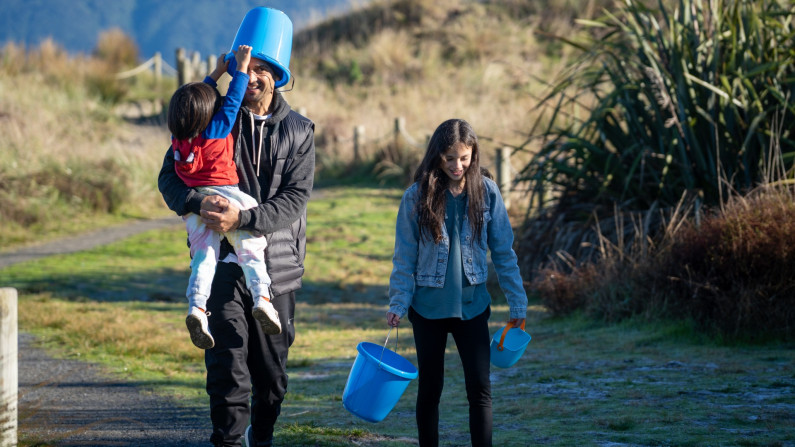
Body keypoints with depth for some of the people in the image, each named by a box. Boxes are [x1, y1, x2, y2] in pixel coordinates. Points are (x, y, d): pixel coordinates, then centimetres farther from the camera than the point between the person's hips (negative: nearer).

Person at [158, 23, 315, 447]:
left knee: (272, 372, 12)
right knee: (227, 368, -9)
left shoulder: (298, 131, 3)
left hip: (276, 266, 1)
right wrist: (199, 203, -23)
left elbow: (294, 200, -7)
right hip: (223, 262, -1)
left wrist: (243, 219, -23)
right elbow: (170, 175, -1)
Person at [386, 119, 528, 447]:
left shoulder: (486, 191, -2)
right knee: (430, 388, 9)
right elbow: (404, 257, 0)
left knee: (480, 388, -5)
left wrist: (517, 304, 2)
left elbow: (503, 251, 3)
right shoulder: (418, 195, -5)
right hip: (428, 306, 0)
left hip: (472, 304, 0)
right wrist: (398, 303, -7)